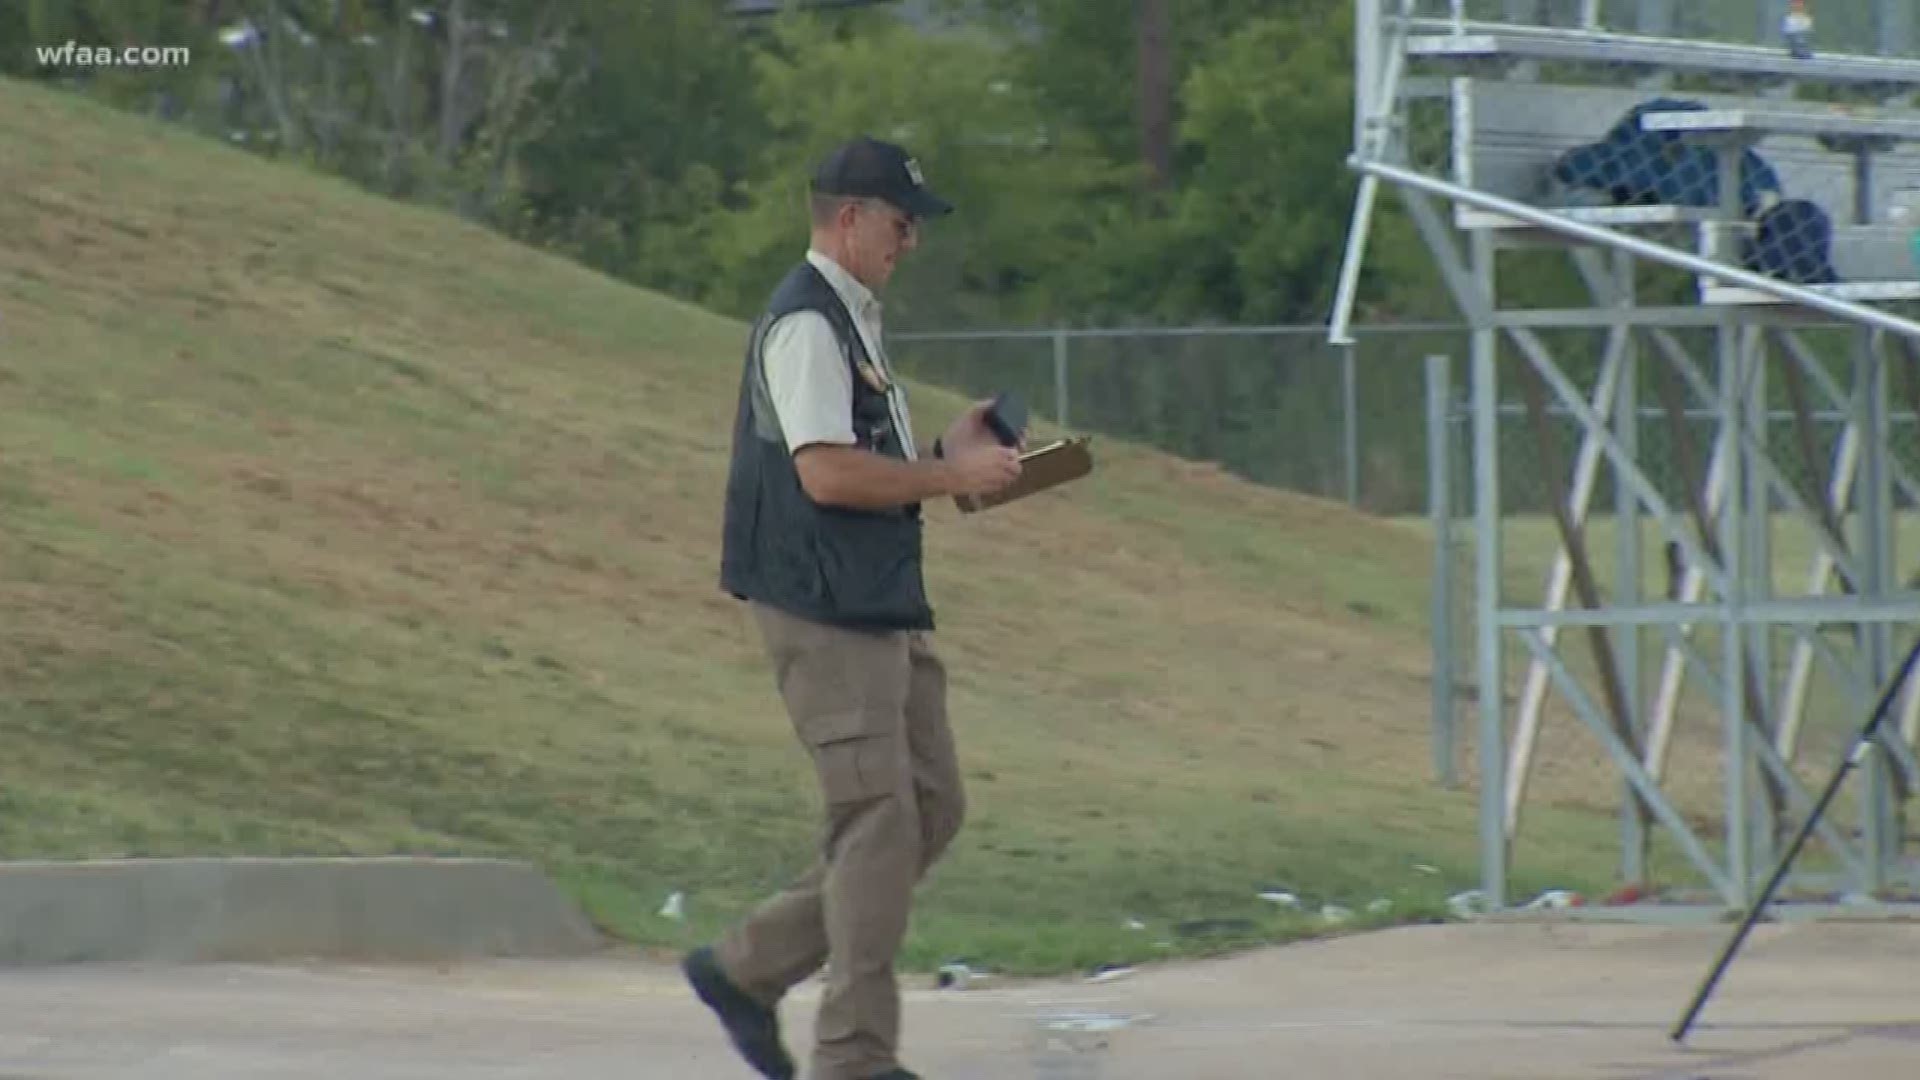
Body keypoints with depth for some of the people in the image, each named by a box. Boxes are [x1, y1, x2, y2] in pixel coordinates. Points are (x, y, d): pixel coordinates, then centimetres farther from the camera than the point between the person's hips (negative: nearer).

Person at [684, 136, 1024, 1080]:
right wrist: (951, 477, -13)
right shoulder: (805, 321, -13)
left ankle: (745, 968, 17)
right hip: (825, 611, -10)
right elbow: (826, 471, -21)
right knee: (878, 818, -10)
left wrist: (944, 458, 11)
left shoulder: (851, 318, 20)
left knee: (929, 810, 10)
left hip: (884, 609, 10)